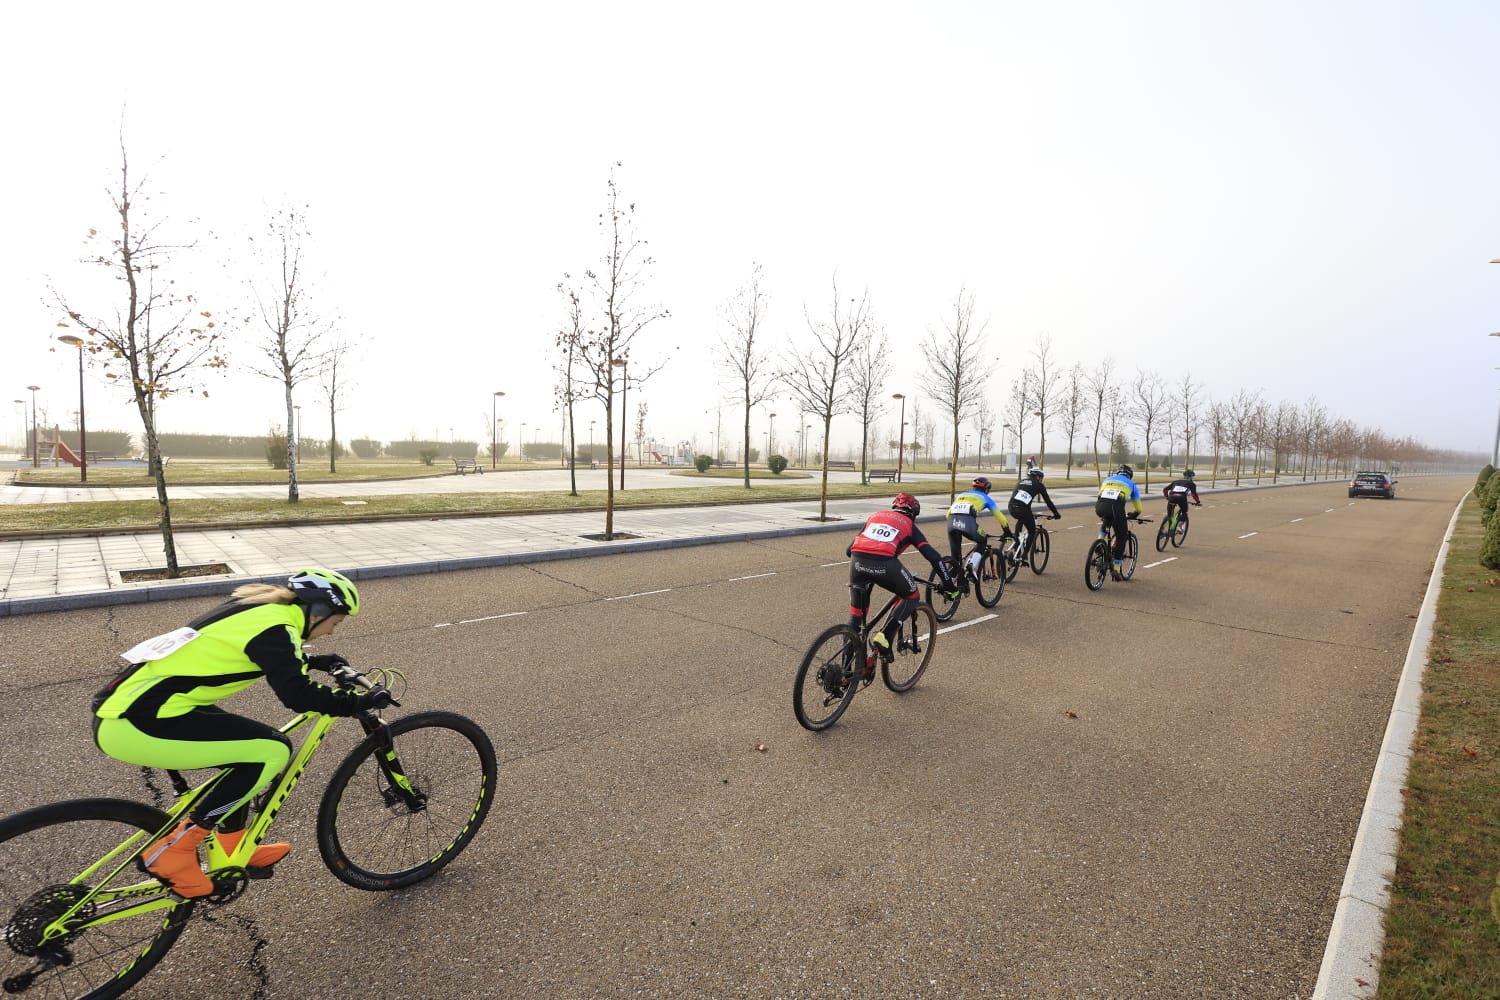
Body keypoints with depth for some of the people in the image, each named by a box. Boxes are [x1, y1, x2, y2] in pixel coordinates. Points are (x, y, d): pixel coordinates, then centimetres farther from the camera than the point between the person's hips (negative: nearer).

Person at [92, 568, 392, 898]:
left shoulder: (260, 607, 11)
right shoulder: (275, 626, -17)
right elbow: (298, 696, -23)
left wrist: (315, 661, 27)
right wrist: (361, 702, -12)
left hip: (124, 705, 10)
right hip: (135, 725, -10)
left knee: (249, 746, 19)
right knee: (273, 751, -9)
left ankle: (229, 848, 29)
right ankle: (175, 848, 0)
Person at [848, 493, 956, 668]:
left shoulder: (875, 516, 31)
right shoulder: (909, 525, 23)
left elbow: (849, 550, 29)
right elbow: (933, 556, 14)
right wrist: (948, 582, 24)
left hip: (857, 561, 4)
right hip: (885, 565, -3)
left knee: (856, 613, 20)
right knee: (913, 597, 23)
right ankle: (884, 637, 6)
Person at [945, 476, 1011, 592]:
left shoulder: (961, 495, 37)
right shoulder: (985, 497, 28)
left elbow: (948, 514, 31)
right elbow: (1000, 516, 30)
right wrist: (1007, 532, 43)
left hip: (951, 522, 3)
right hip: (968, 523, -3)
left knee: (956, 555, 16)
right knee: (983, 542, 24)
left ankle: (960, 583, 18)